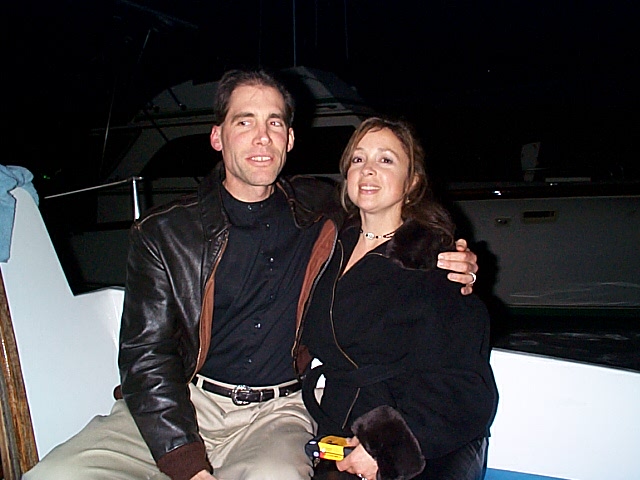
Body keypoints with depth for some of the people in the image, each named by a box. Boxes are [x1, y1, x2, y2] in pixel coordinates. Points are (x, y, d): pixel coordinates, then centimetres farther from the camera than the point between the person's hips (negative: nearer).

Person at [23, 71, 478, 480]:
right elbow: (145, 356, -3)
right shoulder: (163, 232, 3)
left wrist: (449, 263, 3)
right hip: (181, 404, 1)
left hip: (277, 411, 0)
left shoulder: (320, 211, 9)